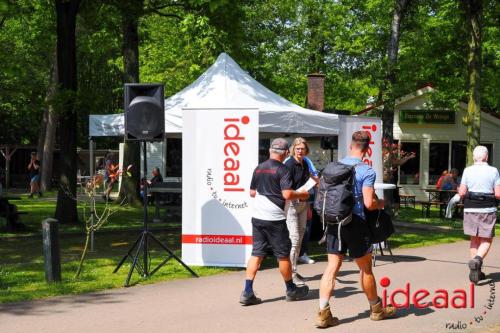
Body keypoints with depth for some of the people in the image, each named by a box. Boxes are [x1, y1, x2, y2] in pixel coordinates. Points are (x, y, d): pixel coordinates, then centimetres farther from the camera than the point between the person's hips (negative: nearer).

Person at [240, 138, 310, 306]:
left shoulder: (259, 168, 9)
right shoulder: (282, 169, -11)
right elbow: (287, 194, -19)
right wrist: (301, 195, -1)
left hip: (257, 216, 6)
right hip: (274, 219, -6)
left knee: (256, 253, 7)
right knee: (283, 254, 8)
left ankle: (247, 292, -1)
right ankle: (291, 290, 23)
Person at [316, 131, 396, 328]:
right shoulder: (366, 171, -11)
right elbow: (369, 203, -15)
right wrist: (381, 203, 5)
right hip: (355, 222, -4)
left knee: (332, 267, 4)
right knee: (365, 268, 11)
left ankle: (323, 313, -4)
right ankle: (376, 309, 28)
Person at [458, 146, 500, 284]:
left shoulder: (467, 171, -1)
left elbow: (462, 192, -3)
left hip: (470, 209, 2)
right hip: (488, 210, -2)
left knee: (474, 239, 14)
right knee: (486, 240, 8)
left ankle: (476, 272, 17)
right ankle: (477, 259, -20)